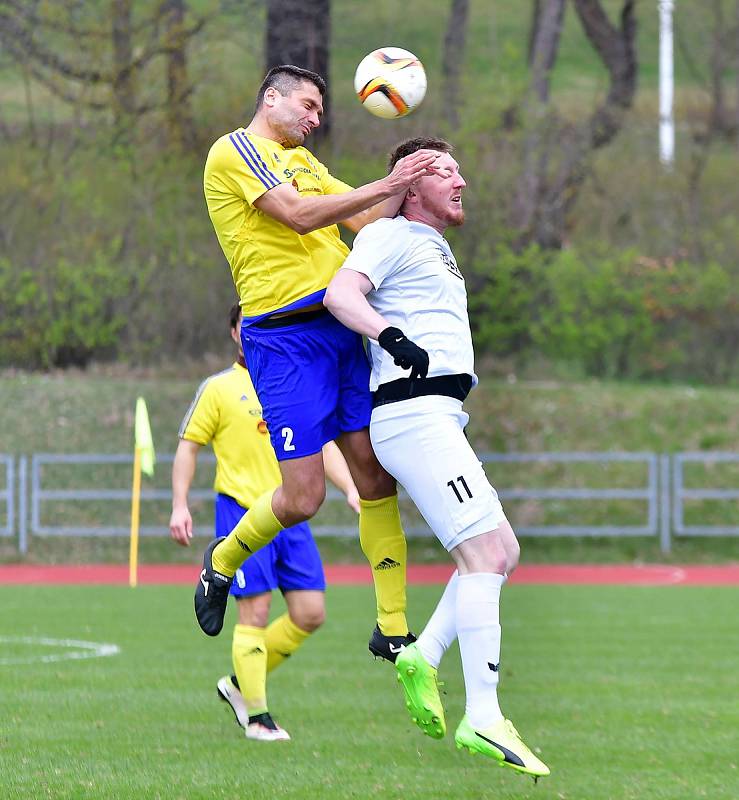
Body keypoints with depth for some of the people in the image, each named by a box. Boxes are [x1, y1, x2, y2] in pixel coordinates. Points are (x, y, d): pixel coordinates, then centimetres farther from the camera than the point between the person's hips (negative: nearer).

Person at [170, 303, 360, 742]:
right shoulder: (219, 388, 1)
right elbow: (188, 446, 4)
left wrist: (351, 489, 0)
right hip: (242, 511, -5)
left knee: (310, 613, 0)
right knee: (256, 611, -9)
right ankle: (256, 716, 1)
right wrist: (180, 505, -5)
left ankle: (239, 684, 18)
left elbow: (323, 445, 15)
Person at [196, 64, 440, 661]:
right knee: (303, 497, -9)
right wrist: (384, 186, -14)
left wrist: (405, 183, -2)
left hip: (342, 326, 8)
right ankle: (221, 562, 20)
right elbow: (301, 215, -15)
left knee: (376, 476, 1)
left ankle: (393, 630, 6)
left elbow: (364, 219, 16)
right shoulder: (235, 150, -3)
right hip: (286, 336, -8)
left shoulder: (303, 160, 23)